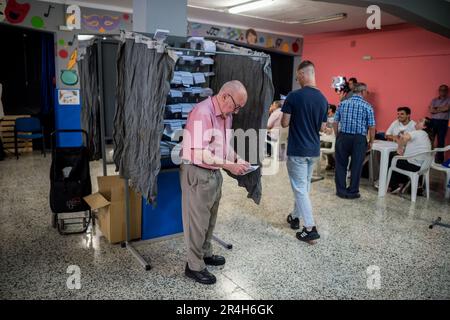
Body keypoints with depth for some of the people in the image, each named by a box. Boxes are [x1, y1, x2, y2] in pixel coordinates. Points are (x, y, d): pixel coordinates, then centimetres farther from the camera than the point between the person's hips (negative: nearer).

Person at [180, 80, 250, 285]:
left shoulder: (226, 115, 7)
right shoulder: (203, 113, -22)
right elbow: (200, 153, -27)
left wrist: (237, 159, 1)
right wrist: (228, 165, -24)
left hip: (214, 173, 9)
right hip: (197, 173, -9)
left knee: (210, 218, 20)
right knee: (197, 220, 3)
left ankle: (205, 254, 38)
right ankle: (194, 266, 18)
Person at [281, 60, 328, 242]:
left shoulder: (294, 96, -15)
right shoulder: (323, 99, 3)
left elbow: (285, 124, -11)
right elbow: (322, 127, 8)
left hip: (297, 150, -6)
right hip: (314, 150, 6)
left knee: (300, 188, 0)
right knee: (304, 186, 18)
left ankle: (310, 228, -2)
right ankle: (295, 217, 34)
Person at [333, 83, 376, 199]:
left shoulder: (342, 104, 5)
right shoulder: (367, 106, -3)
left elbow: (335, 122, 3)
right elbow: (371, 127, -5)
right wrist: (371, 142, 6)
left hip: (343, 137, 2)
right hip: (359, 139, -2)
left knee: (341, 164, 11)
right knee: (356, 166, 8)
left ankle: (341, 191, 15)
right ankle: (352, 192, 16)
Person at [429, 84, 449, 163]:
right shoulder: (434, 100, 12)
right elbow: (431, 111, -2)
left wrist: (436, 109, -4)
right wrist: (441, 109, -10)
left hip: (443, 122, -2)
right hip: (433, 121, 2)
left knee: (441, 141, 1)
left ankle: (440, 159, 9)